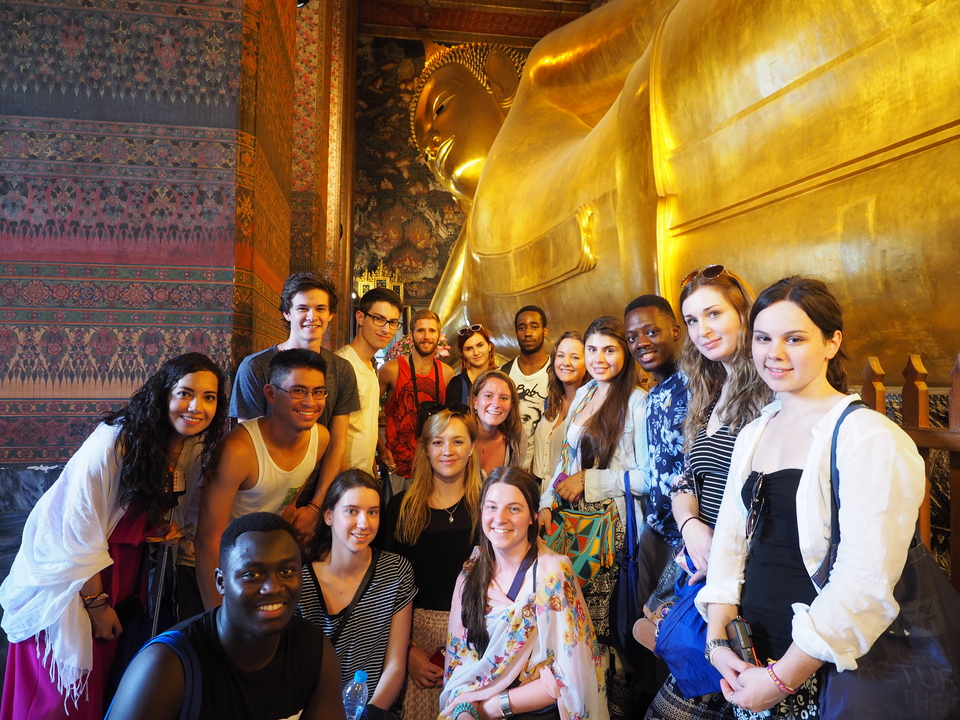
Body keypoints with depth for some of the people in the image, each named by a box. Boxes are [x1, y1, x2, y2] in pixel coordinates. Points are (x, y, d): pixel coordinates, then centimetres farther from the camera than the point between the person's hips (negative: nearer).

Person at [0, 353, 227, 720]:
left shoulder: (195, 446, -8)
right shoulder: (112, 444, -29)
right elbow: (81, 532, -22)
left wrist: (166, 527, -11)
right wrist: (96, 604, -13)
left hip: (125, 563, 6)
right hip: (70, 569, -5)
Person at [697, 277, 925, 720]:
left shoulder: (870, 438, -16)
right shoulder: (752, 434, 6)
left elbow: (866, 584, -21)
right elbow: (729, 538, 5)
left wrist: (781, 679, -18)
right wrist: (718, 637, -6)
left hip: (819, 673, -5)